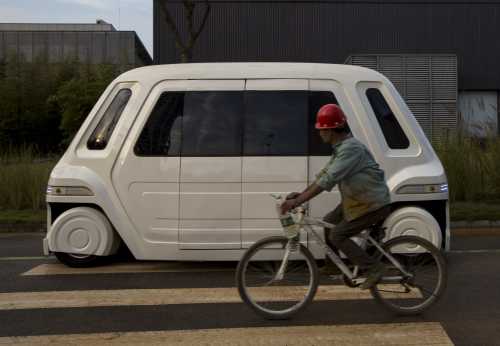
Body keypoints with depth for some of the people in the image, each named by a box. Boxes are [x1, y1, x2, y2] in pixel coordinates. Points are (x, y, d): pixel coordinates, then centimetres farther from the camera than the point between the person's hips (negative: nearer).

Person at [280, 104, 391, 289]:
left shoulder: (351, 148, -25)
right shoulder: (340, 147, 8)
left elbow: (328, 179, -31)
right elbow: (324, 174, 12)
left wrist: (297, 201, -31)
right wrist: (300, 194, 4)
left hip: (372, 204, -10)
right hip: (356, 200, 10)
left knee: (337, 236, -7)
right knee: (329, 222, 15)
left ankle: (374, 268, 0)